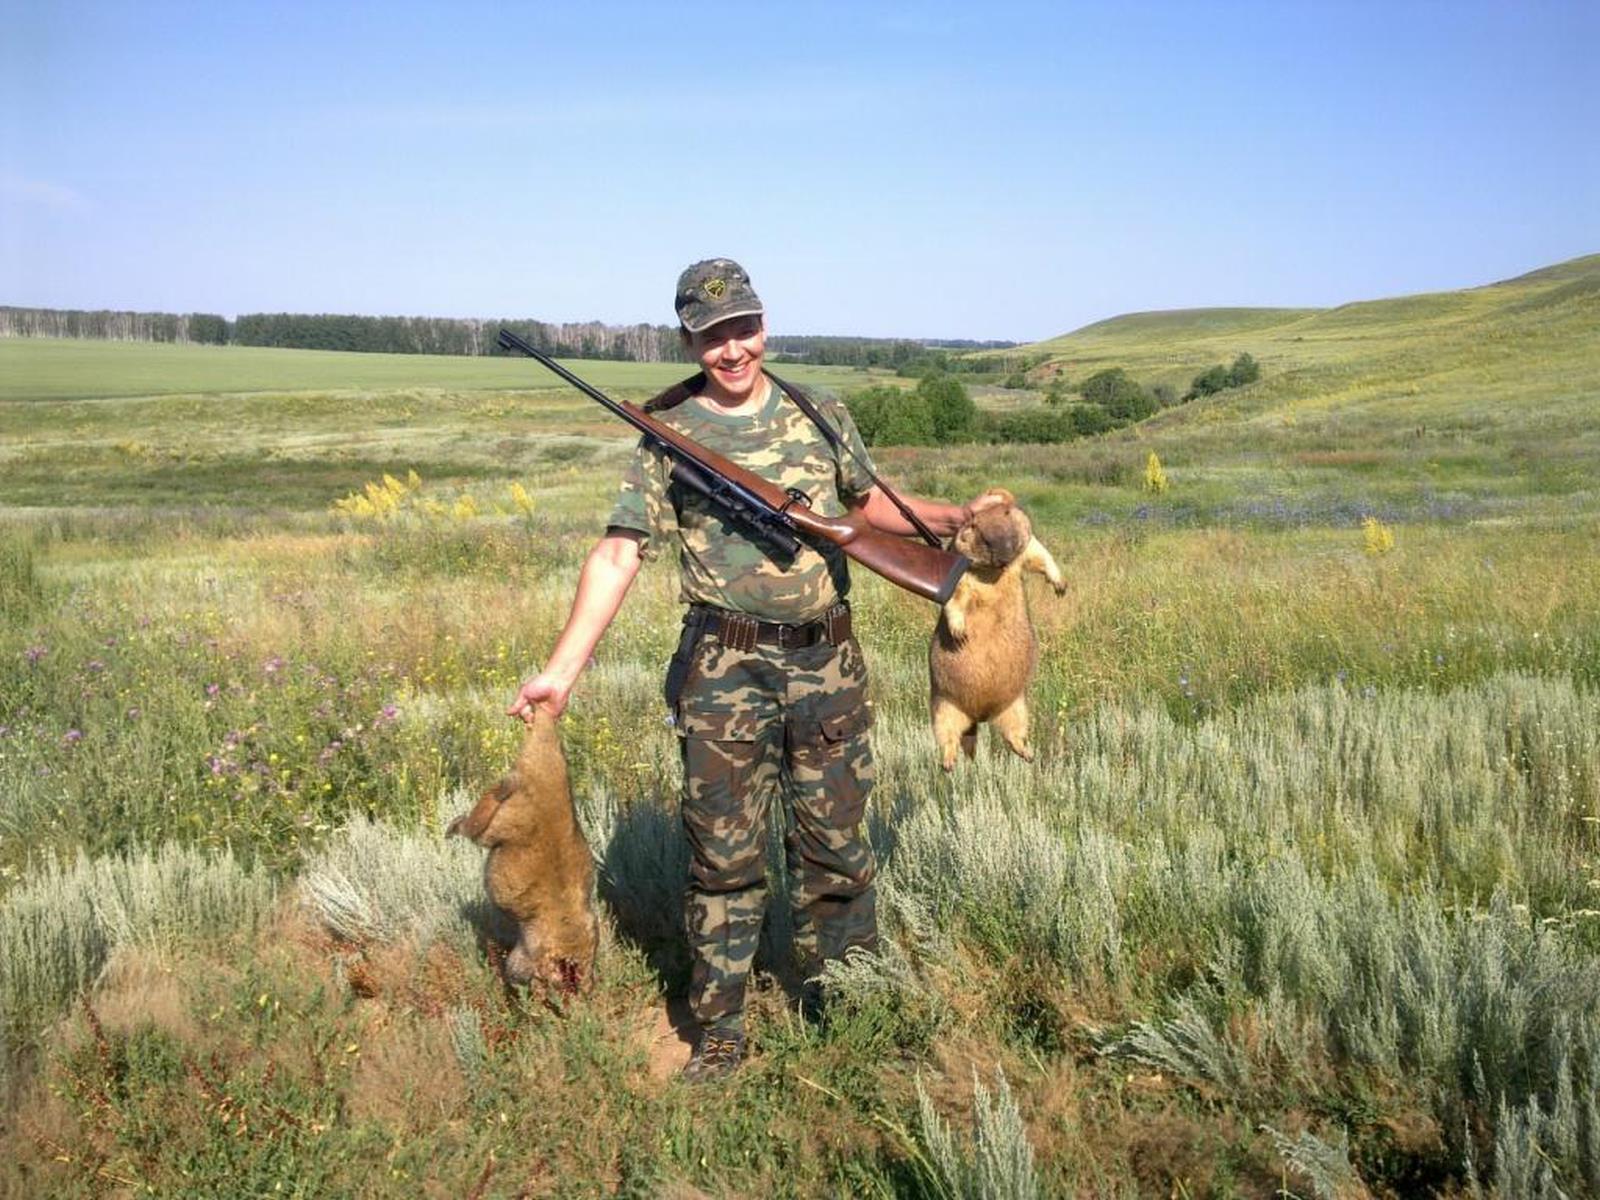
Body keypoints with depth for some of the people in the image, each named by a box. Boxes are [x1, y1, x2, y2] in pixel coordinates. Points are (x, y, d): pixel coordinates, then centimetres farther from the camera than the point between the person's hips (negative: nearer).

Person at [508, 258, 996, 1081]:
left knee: (835, 844, 13)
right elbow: (618, 555, -8)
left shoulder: (820, 417, 8)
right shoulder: (667, 438, -2)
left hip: (828, 665, 3)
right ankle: (718, 1034, 18)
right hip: (726, 673, -3)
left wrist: (948, 518, 6)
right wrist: (562, 668, -17)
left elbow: (866, 504, 22)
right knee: (726, 857, 3)